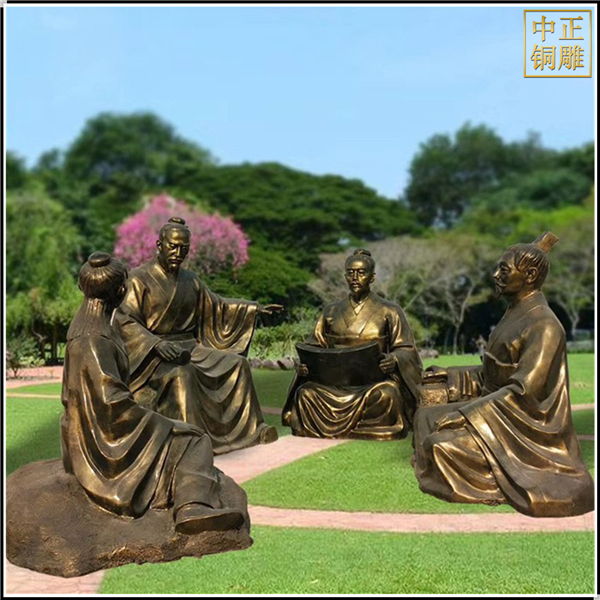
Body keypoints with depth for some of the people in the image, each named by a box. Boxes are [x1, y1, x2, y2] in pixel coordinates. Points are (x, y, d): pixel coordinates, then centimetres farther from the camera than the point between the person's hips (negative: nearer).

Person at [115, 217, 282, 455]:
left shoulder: (190, 280, 12)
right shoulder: (140, 279, -7)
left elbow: (215, 306, 24)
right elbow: (125, 321, -15)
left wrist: (254, 308, 15)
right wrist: (157, 344, -30)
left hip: (188, 347, 7)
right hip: (153, 353, -7)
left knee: (237, 364, -4)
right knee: (182, 374, -37)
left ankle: (250, 428, 1)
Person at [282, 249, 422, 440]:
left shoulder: (389, 312, 9)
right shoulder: (331, 311, 17)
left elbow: (407, 350, 6)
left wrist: (394, 360, -18)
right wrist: (305, 365, -6)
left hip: (374, 380, -2)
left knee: (386, 394, -37)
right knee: (305, 392, -28)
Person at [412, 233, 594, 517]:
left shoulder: (544, 326, -20)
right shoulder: (515, 314, 10)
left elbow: (523, 390, -26)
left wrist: (463, 415, -26)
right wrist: (452, 375, 12)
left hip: (520, 422, -10)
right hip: (495, 407, 10)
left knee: (440, 444, -23)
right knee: (425, 415, 7)